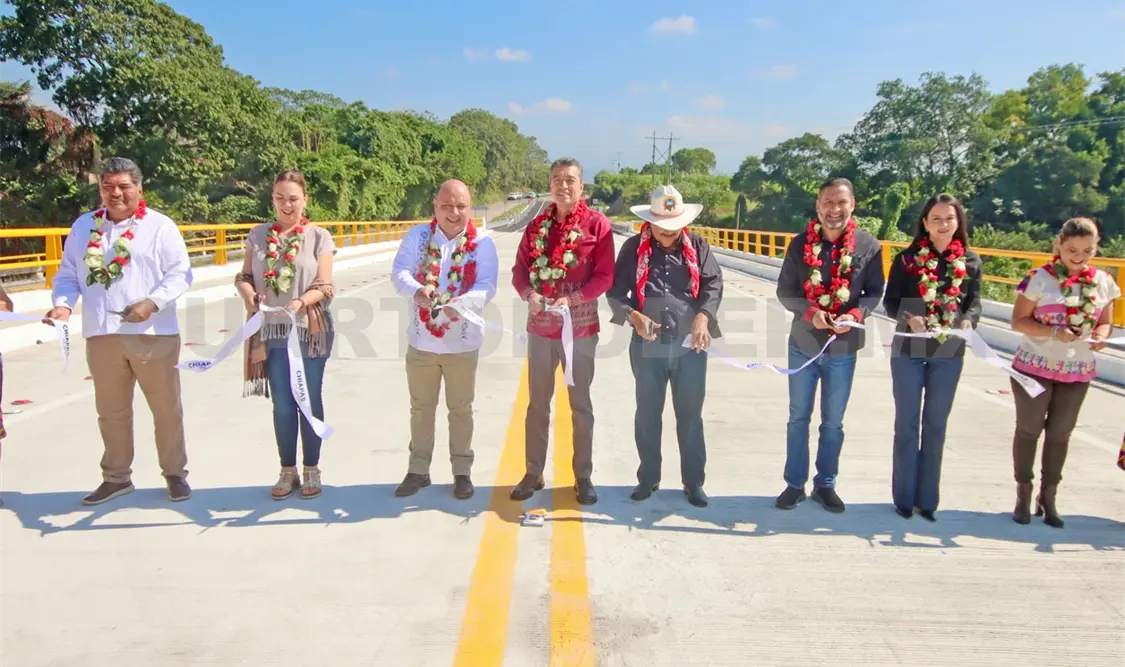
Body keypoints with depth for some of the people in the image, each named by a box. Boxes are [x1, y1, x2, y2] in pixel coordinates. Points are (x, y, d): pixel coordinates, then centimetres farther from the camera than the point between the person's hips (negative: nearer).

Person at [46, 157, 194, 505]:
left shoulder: (160, 225, -1)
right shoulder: (83, 226, 11)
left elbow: (180, 274, -6)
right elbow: (67, 275, 13)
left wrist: (152, 303, -19)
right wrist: (63, 303, -6)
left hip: (153, 333, -3)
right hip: (101, 334, 4)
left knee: (166, 408, 5)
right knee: (111, 411, 13)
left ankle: (175, 473, 20)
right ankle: (116, 476, 27)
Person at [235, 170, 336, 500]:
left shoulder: (319, 237, -2)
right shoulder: (259, 235, 6)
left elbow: (324, 286, -7)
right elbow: (244, 276, 7)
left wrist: (300, 302, -25)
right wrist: (249, 294, -15)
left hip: (310, 331, -2)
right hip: (271, 331, 2)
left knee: (310, 399, 7)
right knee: (282, 402, 9)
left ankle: (311, 469, 21)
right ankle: (287, 470, 23)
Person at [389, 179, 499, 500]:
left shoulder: (482, 243, -5)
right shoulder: (417, 235, 1)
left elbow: (487, 286, -12)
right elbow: (399, 272, -7)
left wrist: (462, 303, -33)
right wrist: (416, 291, -30)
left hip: (462, 342, -2)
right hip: (421, 340, 2)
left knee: (460, 410, 10)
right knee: (421, 409, 13)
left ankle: (462, 471, 24)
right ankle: (418, 470, 27)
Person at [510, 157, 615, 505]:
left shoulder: (597, 224, -5)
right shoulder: (537, 224, 6)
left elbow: (605, 275, -9)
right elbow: (520, 268, 5)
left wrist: (573, 299, -21)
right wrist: (528, 295, -15)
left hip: (580, 327, -3)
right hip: (540, 326, 3)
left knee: (580, 404, 8)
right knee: (537, 404, 11)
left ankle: (583, 476, 21)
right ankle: (533, 473, 23)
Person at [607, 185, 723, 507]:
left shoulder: (697, 246, 5)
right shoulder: (634, 247, 3)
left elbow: (714, 283, -1)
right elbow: (615, 291, 1)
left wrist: (703, 316, -19)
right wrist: (634, 316, -18)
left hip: (690, 346, 0)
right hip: (647, 346, 0)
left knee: (690, 415, 8)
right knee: (647, 414, 10)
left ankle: (693, 481, 22)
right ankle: (648, 478, 26)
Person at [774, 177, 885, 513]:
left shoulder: (869, 245, -5)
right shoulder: (800, 243, -5)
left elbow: (875, 292, 1)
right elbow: (784, 291, -2)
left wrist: (856, 314, -19)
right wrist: (809, 311, -19)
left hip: (844, 347, 0)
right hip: (803, 343, 0)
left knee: (833, 422, 13)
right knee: (798, 418, 11)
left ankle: (825, 484, 28)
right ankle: (794, 484, 23)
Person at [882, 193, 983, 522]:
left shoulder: (971, 262, 3)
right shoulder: (907, 258, -3)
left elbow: (975, 303, 4)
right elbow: (890, 302, -3)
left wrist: (968, 321, -18)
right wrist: (908, 317, -22)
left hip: (949, 353, 2)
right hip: (908, 351, -2)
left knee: (936, 424, 10)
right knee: (907, 424, 7)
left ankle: (927, 498, 21)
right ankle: (904, 497, 19)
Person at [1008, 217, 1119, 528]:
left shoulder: (1103, 282, 3)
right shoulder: (1040, 278, -10)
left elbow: (1105, 322, 11)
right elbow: (1018, 321, -9)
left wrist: (1101, 336, -11)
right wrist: (1053, 331, -23)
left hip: (1078, 371, 4)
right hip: (1035, 366, -3)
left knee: (1060, 434, 11)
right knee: (1029, 430, 6)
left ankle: (1048, 497, 25)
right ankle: (1023, 495, 20)